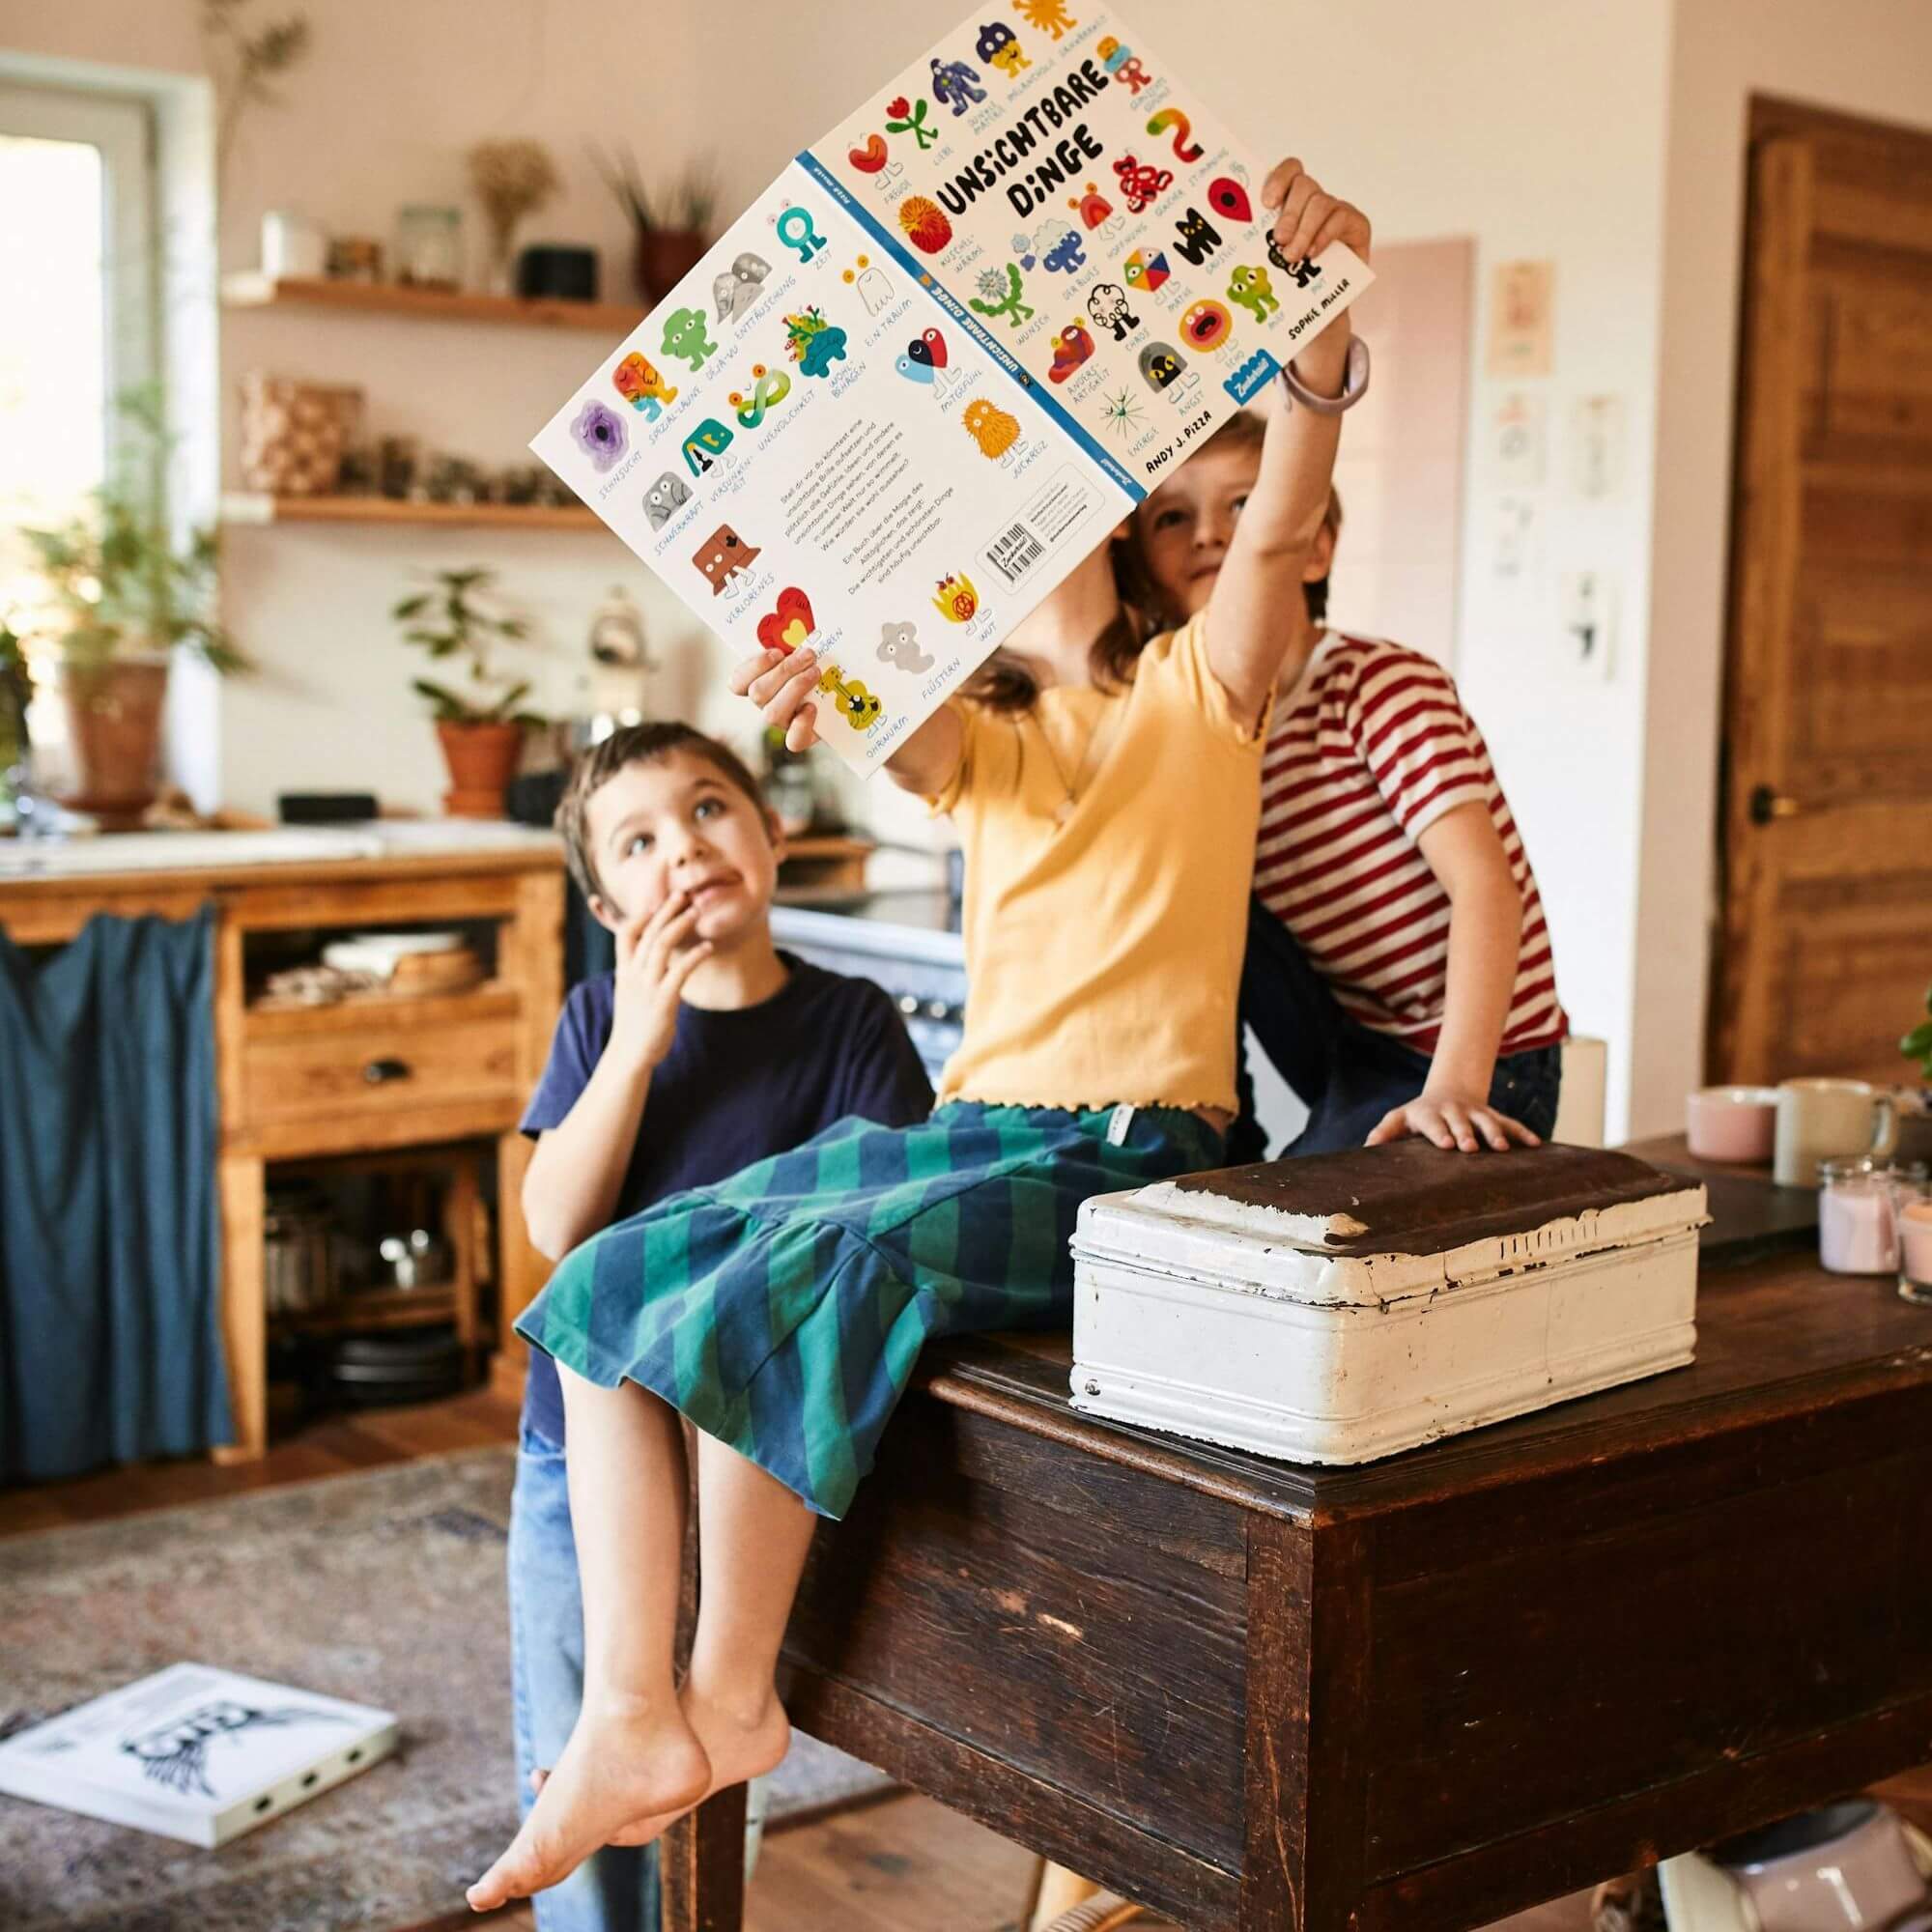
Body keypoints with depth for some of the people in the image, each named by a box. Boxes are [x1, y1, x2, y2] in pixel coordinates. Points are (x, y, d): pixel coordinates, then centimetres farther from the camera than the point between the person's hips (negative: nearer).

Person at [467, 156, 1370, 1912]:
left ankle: (732, 1699, -8)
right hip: (972, 1126, 6)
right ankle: (631, 1720, -11)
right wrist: (829, 687, -29)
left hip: (1127, 1154, -6)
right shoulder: (982, 742, 19)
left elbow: (1283, 523, -13)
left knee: (772, 1291, -28)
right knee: (608, 1285, -8)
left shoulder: (1198, 688, 7)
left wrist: (1318, 318, -30)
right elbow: (902, 737, -5)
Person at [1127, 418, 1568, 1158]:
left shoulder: (1380, 682, -18)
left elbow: (1483, 882, -26)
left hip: (1476, 1069, -7)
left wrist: (1454, 1086, -35)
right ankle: (1214, 1136, 0)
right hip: (1346, 1055, 7)